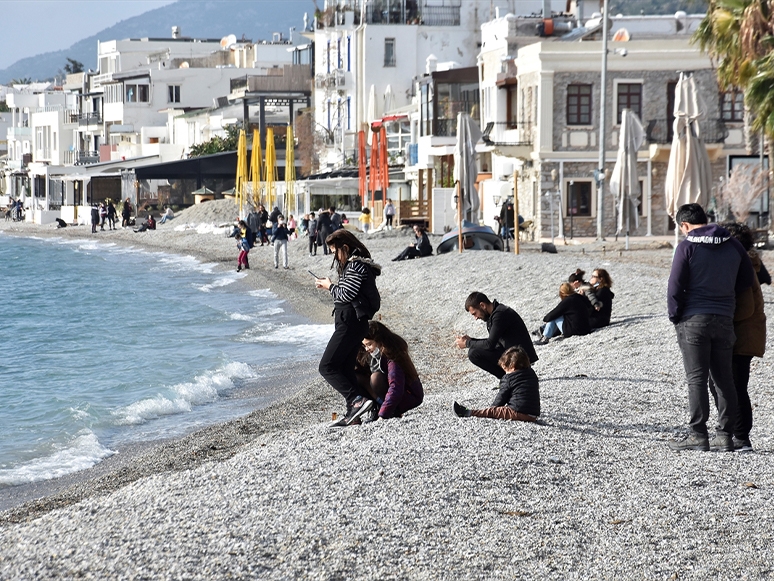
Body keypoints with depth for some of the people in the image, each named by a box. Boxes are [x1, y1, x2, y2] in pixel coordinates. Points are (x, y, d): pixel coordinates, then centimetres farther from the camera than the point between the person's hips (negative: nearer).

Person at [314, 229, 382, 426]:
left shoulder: (356, 266, -14)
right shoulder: (356, 264, 18)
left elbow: (346, 294, -19)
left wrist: (329, 286, -3)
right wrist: (330, 286, 12)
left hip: (350, 323, -11)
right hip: (353, 323, 11)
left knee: (327, 367, -12)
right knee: (345, 369, 11)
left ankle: (358, 400, -23)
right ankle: (353, 414, 9)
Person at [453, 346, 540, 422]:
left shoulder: (508, 378, -3)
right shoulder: (532, 374, 18)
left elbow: (501, 398, 4)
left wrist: (492, 408, 20)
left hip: (519, 413, -8)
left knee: (491, 411, 1)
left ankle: (467, 413, 4)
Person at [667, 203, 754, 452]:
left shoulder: (686, 246, -8)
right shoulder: (733, 245, 7)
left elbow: (675, 286, -10)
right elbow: (747, 279, 15)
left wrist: (674, 316, 1)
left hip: (693, 320, -4)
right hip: (724, 320, 5)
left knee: (697, 379, -3)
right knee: (724, 379, 10)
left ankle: (698, 435, -6)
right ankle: (725, 435, 10)